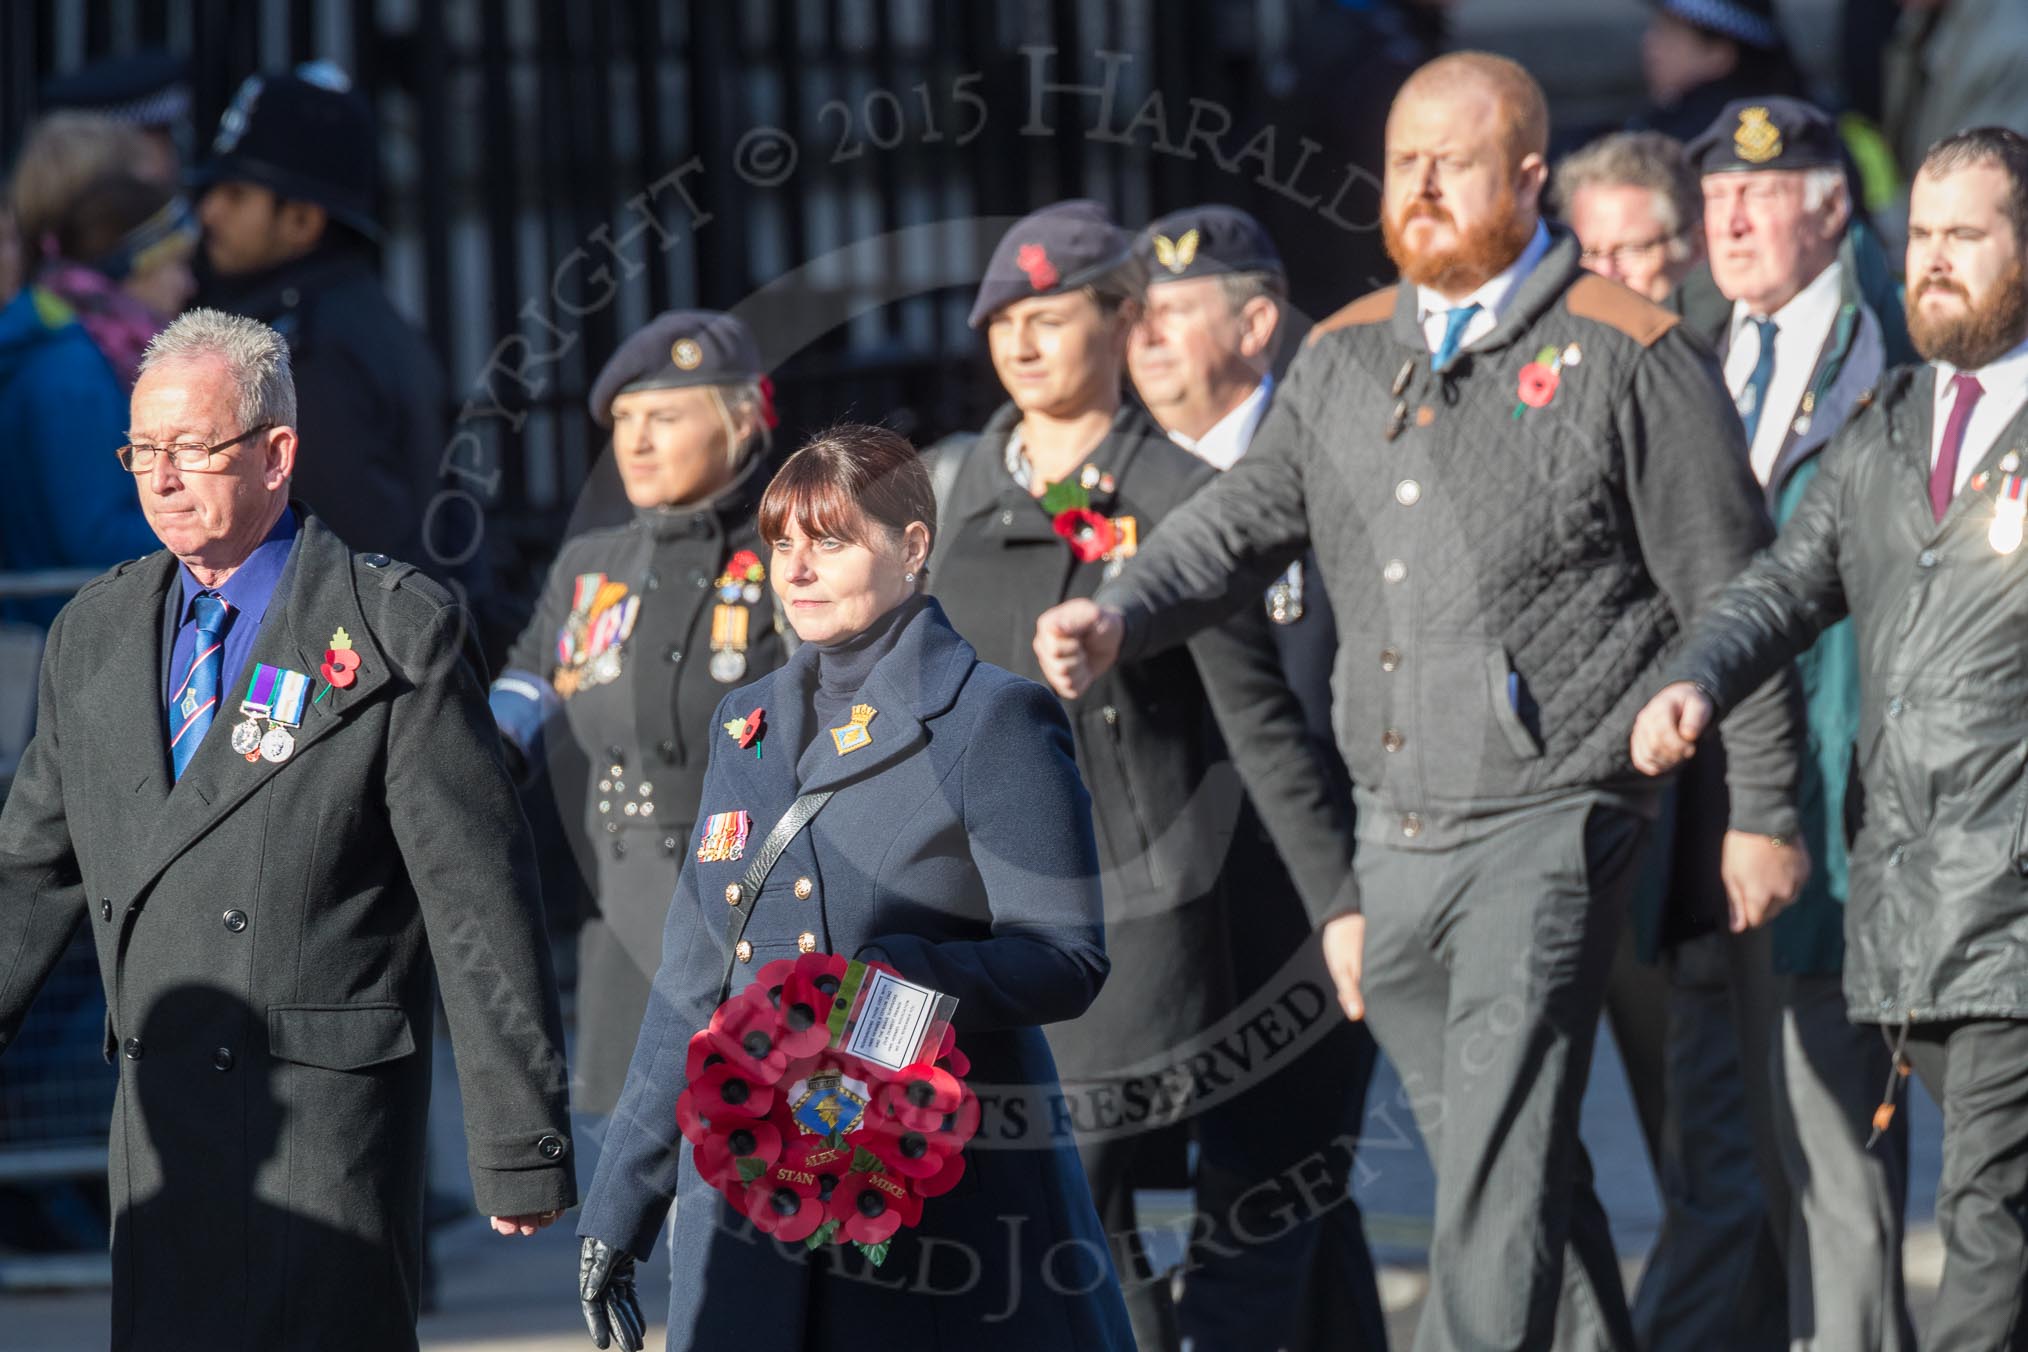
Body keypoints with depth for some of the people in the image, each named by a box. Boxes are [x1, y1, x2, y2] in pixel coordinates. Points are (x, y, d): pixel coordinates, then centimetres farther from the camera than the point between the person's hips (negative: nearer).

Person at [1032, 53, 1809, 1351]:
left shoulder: (1631, 358, -5)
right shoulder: (1347, 357, 12)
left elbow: (1732, 599, -3)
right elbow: (1244, 522, 10)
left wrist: (1765, 813, -3)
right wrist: (1120, 621, -10)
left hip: (1551, 824, -6)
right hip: (1394, 839, 6)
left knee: (1501, 1176, -13)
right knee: (1524, 1165, 14)